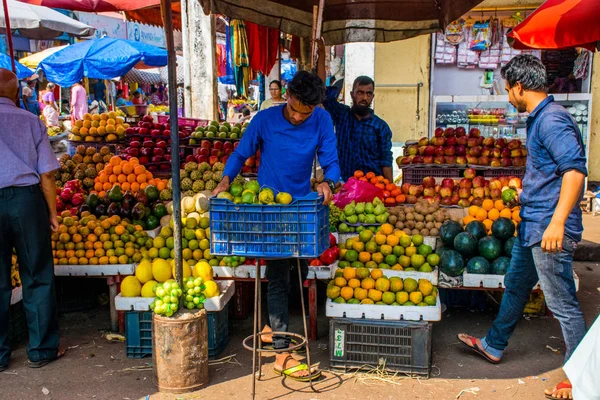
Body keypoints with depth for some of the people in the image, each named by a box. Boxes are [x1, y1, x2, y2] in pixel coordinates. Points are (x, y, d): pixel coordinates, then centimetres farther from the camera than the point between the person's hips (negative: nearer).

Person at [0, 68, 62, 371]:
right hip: (27, 200, 0)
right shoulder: (30, 121, 1)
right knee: (37, 278, 9)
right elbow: (46, 174, -2)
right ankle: (41, 350, 17)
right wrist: (52, 213, 5)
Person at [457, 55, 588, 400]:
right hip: (531, 225, 11)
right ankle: (494, 346, 40)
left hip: (549, 228, -11)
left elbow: (576, 169, -27)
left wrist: (557, 222, -31)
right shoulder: (538, 118, 12)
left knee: (562, 303, -1)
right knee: (515, 286, 23)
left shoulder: (552, 119, -19)